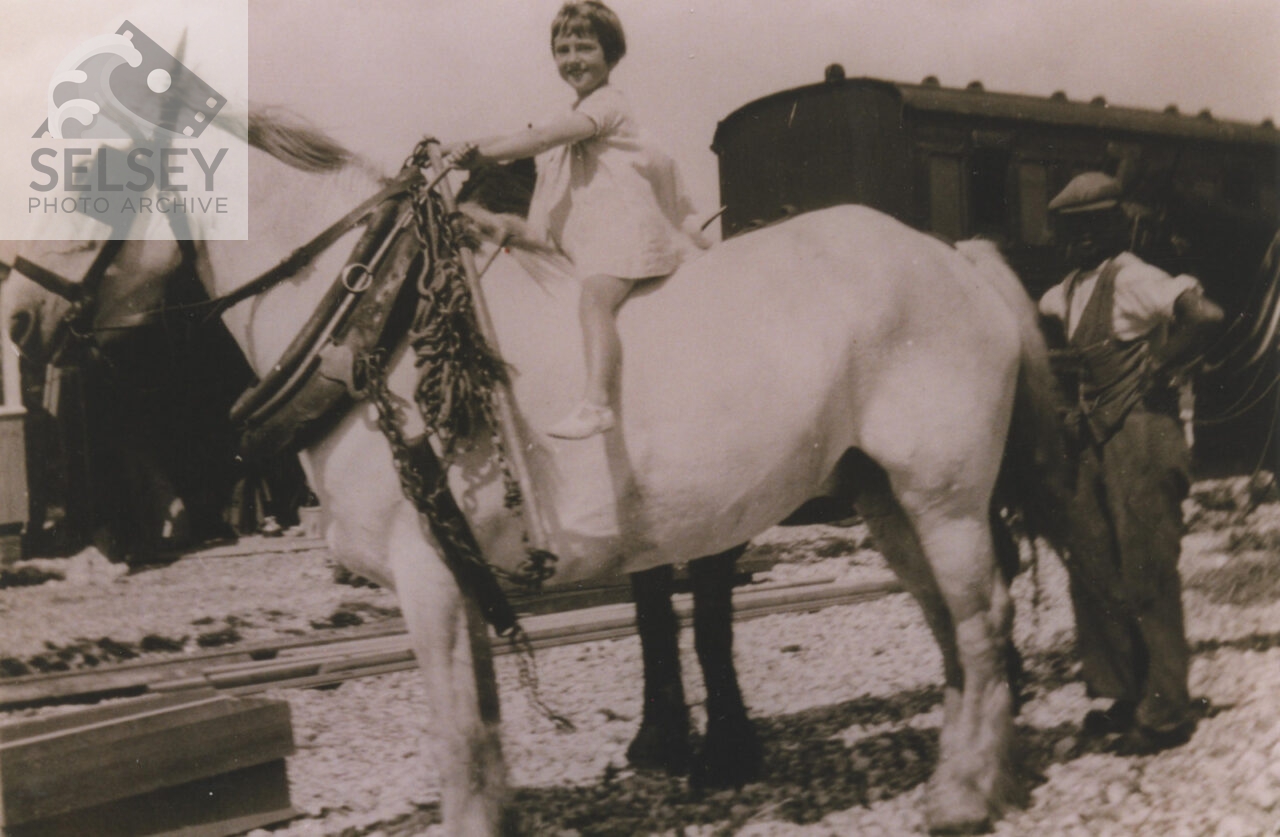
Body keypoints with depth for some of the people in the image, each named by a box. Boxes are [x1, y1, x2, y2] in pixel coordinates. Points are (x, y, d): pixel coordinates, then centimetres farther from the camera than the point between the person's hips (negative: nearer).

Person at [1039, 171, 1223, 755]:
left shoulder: (1130, 278, -12)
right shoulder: (1072, 287, 13)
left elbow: (1202, 315, -25)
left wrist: (1157, 368, -14)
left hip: (1137, 438, -9)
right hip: (1094, 443, 9)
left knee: (1145, 578, -3)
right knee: (1094, 571, 11)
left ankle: (1167, 712, 7)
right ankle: (1124, 695, 24)